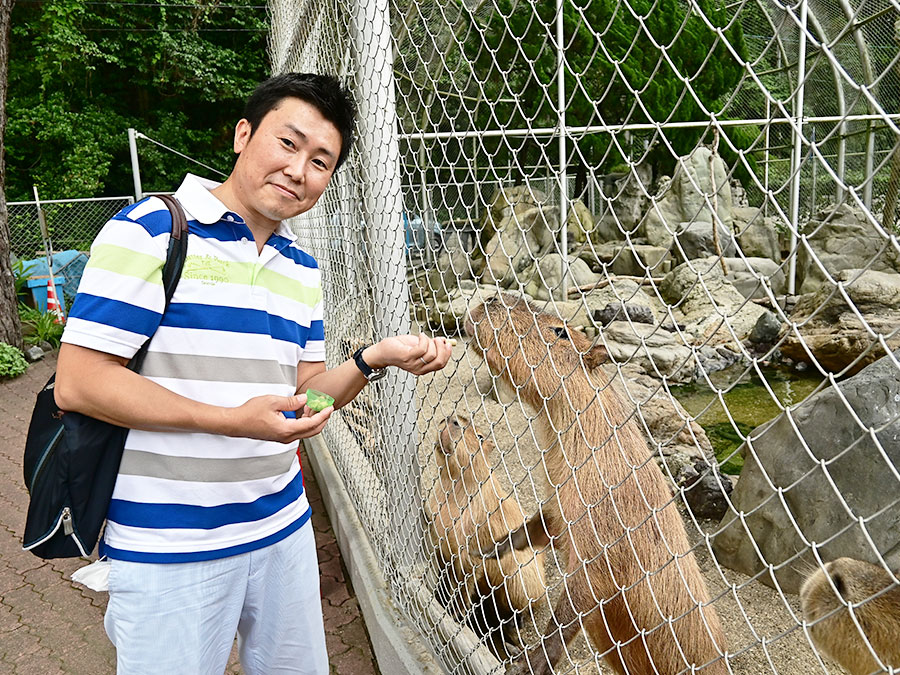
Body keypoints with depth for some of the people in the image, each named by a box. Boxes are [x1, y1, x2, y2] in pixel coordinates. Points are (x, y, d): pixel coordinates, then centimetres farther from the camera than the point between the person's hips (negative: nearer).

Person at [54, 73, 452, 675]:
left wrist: (375, 359, -8)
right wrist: (230, 420, -22)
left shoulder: (303, 270, 10)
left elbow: (305, 394, 10)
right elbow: (79, 382, -15)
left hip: (281, 525, 7)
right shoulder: (150, 230, -12)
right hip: (168, 547, -6)